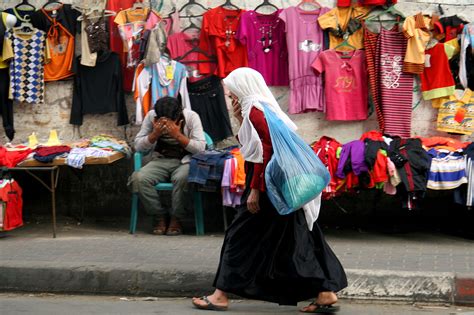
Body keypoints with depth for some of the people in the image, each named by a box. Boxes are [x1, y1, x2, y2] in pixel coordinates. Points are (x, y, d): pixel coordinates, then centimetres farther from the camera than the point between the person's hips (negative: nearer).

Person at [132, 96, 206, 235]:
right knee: (139, 178, -27)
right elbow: (138, 146, -2)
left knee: (182, 178, -38)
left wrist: (178, 135, -24)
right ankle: (159, 216, -9)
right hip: (160, 161, 3)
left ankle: (176, 219, -16)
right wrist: (155, 134, -18)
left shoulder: (191, 116, -9)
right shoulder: (151, 116, -3)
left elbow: (201, 147, -14)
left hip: (184, 161, -2)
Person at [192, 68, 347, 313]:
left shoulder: (254, 110, -12)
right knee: (295, 239, 9)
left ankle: (221, 295, 6)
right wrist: (240, 119, 9)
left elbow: (264, 151, -20)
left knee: (241, 235, -1)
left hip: (267, 188, -9)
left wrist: (254, 189, -19)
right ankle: (326, 293, 8)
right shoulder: (266, 107, 17)